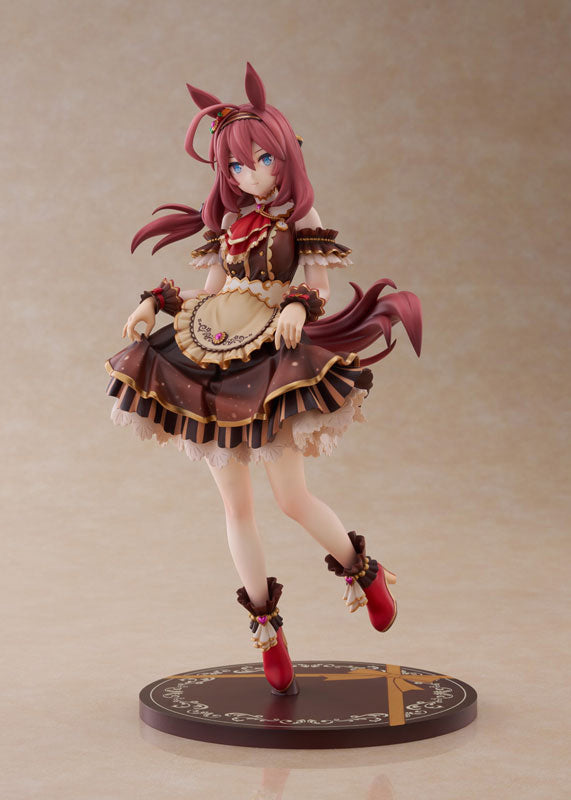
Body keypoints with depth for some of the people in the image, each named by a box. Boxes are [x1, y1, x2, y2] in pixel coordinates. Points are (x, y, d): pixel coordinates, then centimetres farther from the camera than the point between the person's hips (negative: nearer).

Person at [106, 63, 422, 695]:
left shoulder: (300, 220, 2)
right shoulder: (227, 222, 14)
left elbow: (318, 290, -2)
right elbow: (207, 292, 17)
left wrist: (298, 307, -23)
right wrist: (156, 302, 3)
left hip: (270, 362, -4)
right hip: (212, 366, 5)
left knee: (292, 499, -10)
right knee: (236, 504, 5)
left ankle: (362, 571, 19)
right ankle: (265, 626, 17)